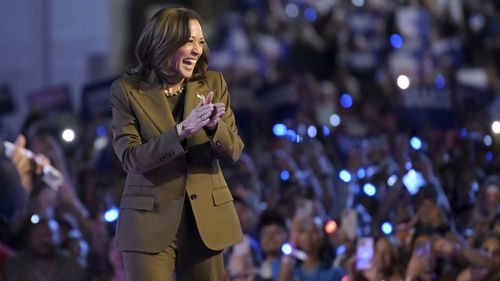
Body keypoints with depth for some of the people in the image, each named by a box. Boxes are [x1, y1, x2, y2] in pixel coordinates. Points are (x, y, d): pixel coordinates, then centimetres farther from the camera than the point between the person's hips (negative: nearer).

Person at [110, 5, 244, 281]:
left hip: (206, 217, 3)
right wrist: (182, 130, -24)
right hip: (150, 220, -3)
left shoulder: (213, 84, 4)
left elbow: (233, 151, 0)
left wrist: (214, 126, -22)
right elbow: (130, 158, -12)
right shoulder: (127, 90, -4)